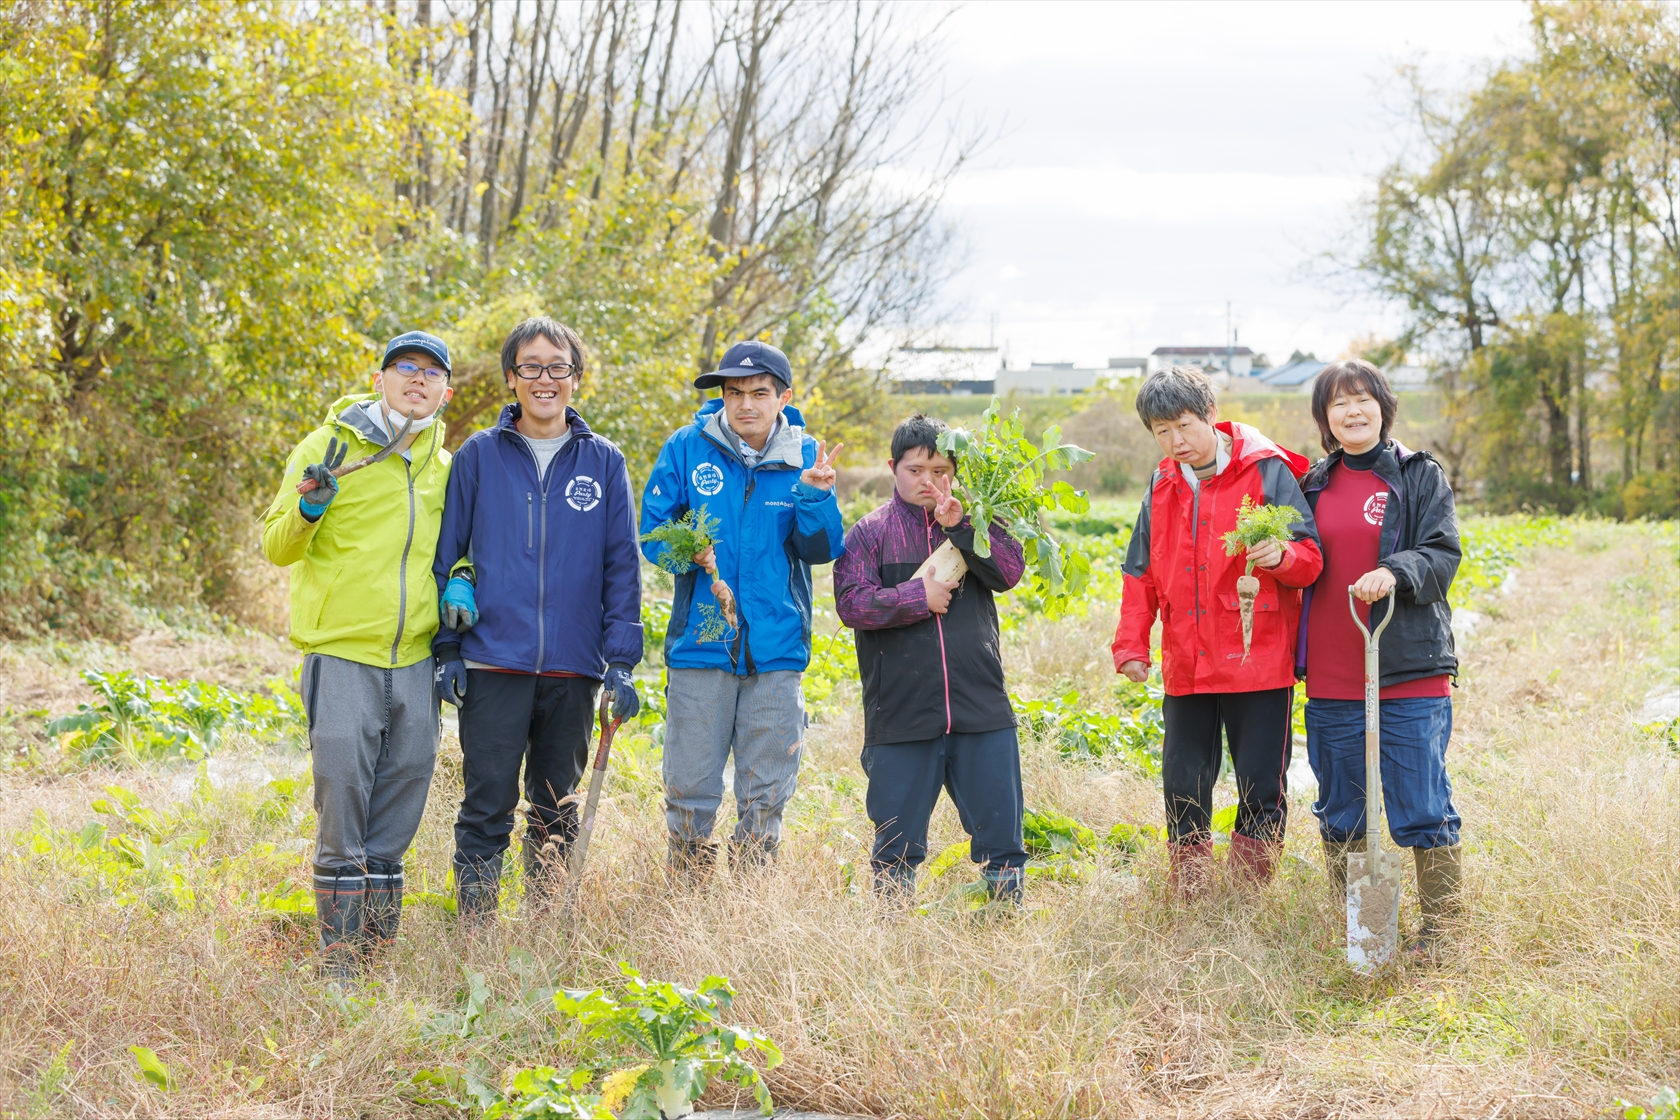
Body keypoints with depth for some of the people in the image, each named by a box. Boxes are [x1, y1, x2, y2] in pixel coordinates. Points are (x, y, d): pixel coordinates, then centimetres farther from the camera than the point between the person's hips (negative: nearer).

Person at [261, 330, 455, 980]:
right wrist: (308, 509, -20)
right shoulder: (330, 445, 0)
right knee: (341, 797, -7)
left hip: (415, 660, 4)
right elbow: (276, 547, 1)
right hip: (342, 657, -4)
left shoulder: (444, 467, 13)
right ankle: (339, 951, 2)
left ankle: (382, 945, 18)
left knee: (402, 795, 8)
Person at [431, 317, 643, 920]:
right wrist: (446, 649, -1)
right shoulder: (478, 457, 5)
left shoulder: (603, 463, 7)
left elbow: (621, 568, 6)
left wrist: (621, 662, -1)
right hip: (493, 662, -1)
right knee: (487, 808, -4)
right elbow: (446, 557, 7)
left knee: (556, 814, 11)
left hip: (573, 668, 2)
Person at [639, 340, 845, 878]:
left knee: (766, 793, 8)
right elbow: (652, 529, 2)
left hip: (776, 650, 1)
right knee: (689, 791, 2)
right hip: (700, 645, -1)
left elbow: (820, 550, -1)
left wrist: (814, 496, -19)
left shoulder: (805, 458, 4)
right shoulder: (688, 448, 1)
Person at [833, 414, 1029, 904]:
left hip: (982, 713, 1)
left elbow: (1010, 571, -5)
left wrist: (960, 527, -14)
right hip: (900, 713, -1)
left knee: (1000, 826, 4)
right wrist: (919, 597, -10)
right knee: (897, 842, 6)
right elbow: (852, 603, -6)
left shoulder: (973, 522, 11)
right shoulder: (869, 533, 4)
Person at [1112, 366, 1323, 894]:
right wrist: (1131, 643, 8)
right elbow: (1142, 574, 19)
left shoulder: (1268, 473, -4)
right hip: (1186, 667, 4)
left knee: (1261, 789, 0)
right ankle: (1188, 903, 19)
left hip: (1258, 665, -4)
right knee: (1183, 785, 7)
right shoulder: (1162, 485, 11)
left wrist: (1281, 556, -29)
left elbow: (1310, 559, -7)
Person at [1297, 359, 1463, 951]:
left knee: (1422, 811, -6)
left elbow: (1442, 557, -5)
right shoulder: (1314, 485, 14)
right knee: (1339, 814, 10)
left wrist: (1394, 572, -23)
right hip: (1331, 678, 4)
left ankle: (1443, 927, 5)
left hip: (1409, 677, -4)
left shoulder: (1421, 475, 3)